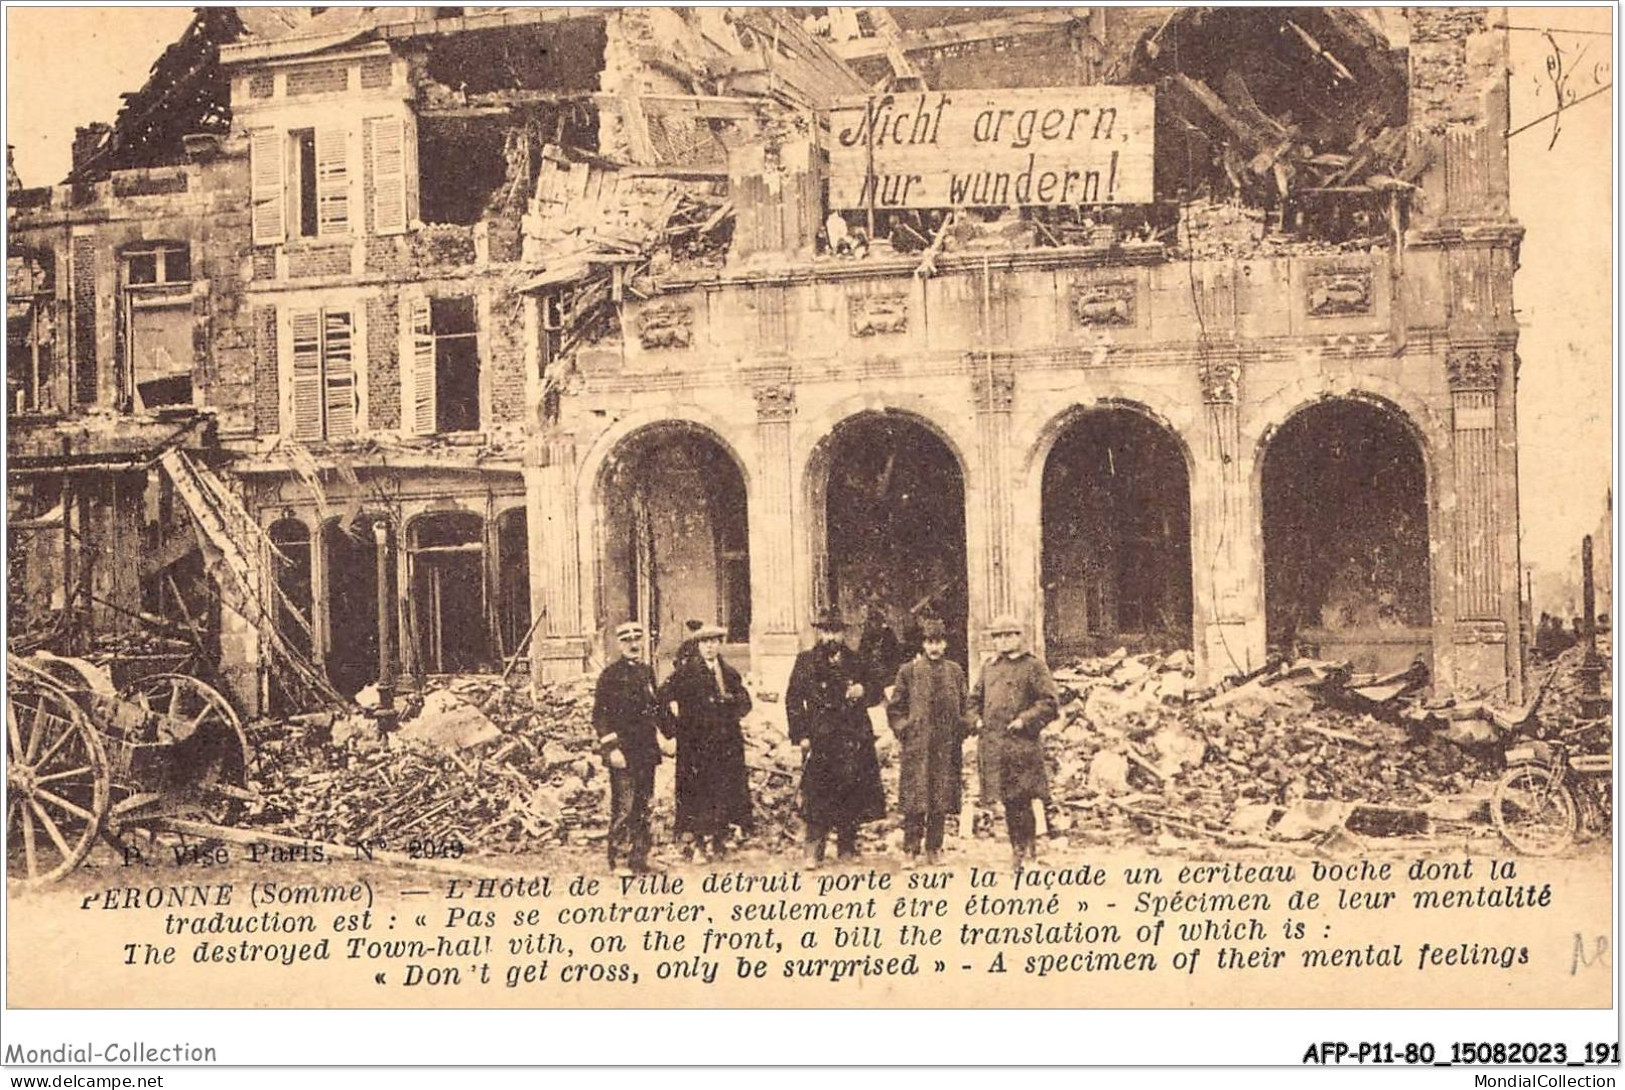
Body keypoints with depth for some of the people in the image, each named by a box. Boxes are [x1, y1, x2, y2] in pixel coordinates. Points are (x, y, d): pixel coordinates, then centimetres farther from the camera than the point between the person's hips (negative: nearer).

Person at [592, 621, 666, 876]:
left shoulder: (647, 671, 14)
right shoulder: (611, 674, -4)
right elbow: (599, 715, -7)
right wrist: (611, 747, -14)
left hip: (647, 749, 6)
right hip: (623, 750, -6)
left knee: (643, 807, 8)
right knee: (624, 805, -9)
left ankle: (640, 859, 13)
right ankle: (617, 860, -1)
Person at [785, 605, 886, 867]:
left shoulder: (856, 662, 14)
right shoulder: (806, 662, 6)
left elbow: (876, 693, 20)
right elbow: (793, 699, 2)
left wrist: (863, 691, -5)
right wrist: (800, 735, -6)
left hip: (854, 740, 3)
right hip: (820, 740, -3)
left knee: (852, 796, 4)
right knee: (817, 799, -8)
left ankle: (847, 850, 15)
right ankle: (813, 853, -3)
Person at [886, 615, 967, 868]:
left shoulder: (955, 671, 10)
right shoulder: (909, 671, 2)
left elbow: (963, 708, 16)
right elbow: (894, 707, 7)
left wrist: (959, 734, 7)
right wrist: (904, 731, -1)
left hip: (946, 748, 3)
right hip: (916, 747, -3)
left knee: (941, 801, 5)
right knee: (915, 801, -7)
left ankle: (934, 849, 14)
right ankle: (910, 851, -3)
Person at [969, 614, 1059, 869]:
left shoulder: (1033, 667, -1)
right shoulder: (988, 667, 16)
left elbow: (1050, 704, -5)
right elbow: (975, 700, 27)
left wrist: (1024, 720, -14)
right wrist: (977, 720, 9)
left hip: (1021, 745, -5)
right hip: (994, 746, 5)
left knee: (1021, 802, -8)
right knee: (1008, 803, 9)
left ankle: (1029, 853, -1)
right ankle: (1017, 852, 17)